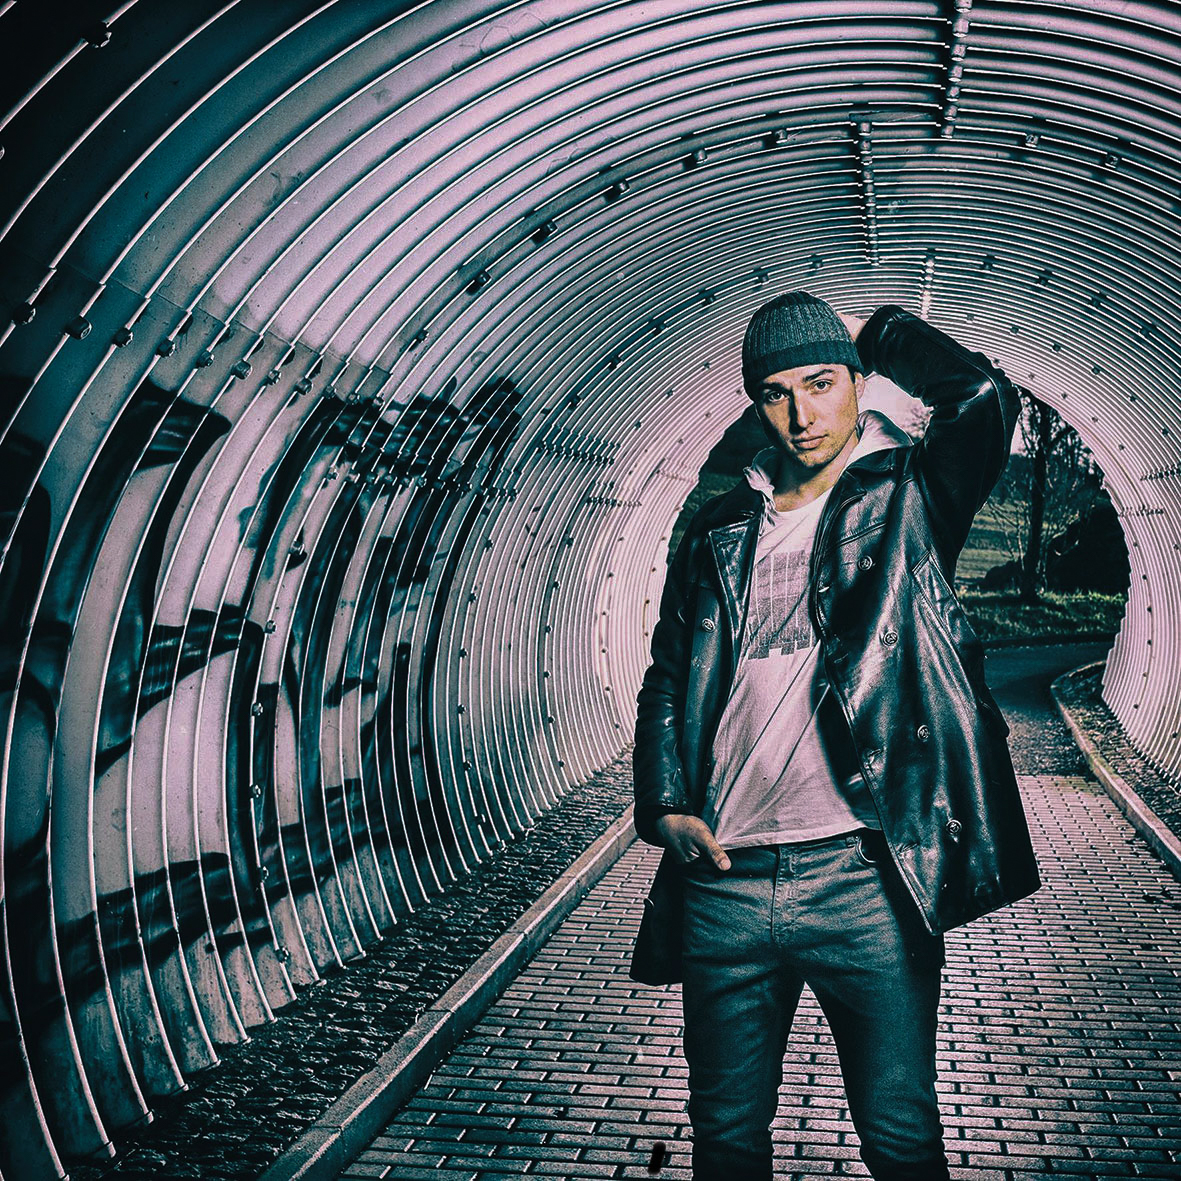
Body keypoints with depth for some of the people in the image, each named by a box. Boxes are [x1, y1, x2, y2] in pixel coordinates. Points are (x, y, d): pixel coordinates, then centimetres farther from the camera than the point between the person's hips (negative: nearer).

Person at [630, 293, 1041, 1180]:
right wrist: (665, 806, 0)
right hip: (722, 883, 4)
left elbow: (983, 395, -15)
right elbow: (667, 682, 16)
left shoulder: (907, 498, 5)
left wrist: (877, 332, 3)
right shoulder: (719, 532, 15)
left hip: (866, 881, -3)